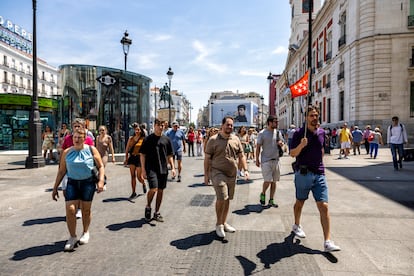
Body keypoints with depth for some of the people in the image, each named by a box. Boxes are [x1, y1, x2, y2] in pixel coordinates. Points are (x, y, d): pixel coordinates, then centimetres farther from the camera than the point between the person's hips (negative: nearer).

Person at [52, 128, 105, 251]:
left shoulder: (91, 150, -1)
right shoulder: (67, 152, 5)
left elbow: (101, 166, 0)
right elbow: (61, 171, 10)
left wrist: (101, 181, -14)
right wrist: (55, 188, 8)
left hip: (88, 182, -1)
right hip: (72, 183, 2)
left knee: (86, 210, 7)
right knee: (70, 209, -9)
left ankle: (86, 233, 31)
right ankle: (72, 237, 8)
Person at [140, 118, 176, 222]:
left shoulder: (166, 139, 8)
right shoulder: (148, 139, -1)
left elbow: (169, 155, 13)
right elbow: (142, 155, -1)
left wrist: (173, 168, 4)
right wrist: (143, 170, -7)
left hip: (163, 169, 4)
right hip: (151, 168, -4)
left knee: (160, 191, 8)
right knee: (153, 189, -16)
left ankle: (157, 212, 23)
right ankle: (148, 207, 13)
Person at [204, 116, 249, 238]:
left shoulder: (236, 139, 8)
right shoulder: (213, 139, -5)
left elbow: (241, 155, 13)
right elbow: (207, 158, -3)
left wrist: (246, 169, 3)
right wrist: (206, 174, -5)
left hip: (232, 174, 5)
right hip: (218, 172, -5)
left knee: (227, 199, 13)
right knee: (222, 198, -14)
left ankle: (224, 222, 29)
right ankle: (218, 224, 6)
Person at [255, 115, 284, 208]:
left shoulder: (278, 132, 10)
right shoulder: (262, 133, -5)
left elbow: (282, 143, 19)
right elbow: (258, 147, -4)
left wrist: (281, 143, -5)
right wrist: (257, 159, -6)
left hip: (276, 160, 5)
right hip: (266, 161, -5)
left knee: (274, 181, 8)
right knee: (268, 181, -9)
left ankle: (271, 201, 18)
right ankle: (263, 194, 19)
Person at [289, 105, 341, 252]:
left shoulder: (321, 132, 8)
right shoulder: (299, 133, -7)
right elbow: (292, 154, -10)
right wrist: (301, 145, -28)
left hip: (319, 174, 4)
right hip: (303, 173, -3)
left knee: (324, 206, -4)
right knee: (300, 202, 16)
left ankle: (327, 241, -1)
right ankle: (297, 225, 41)